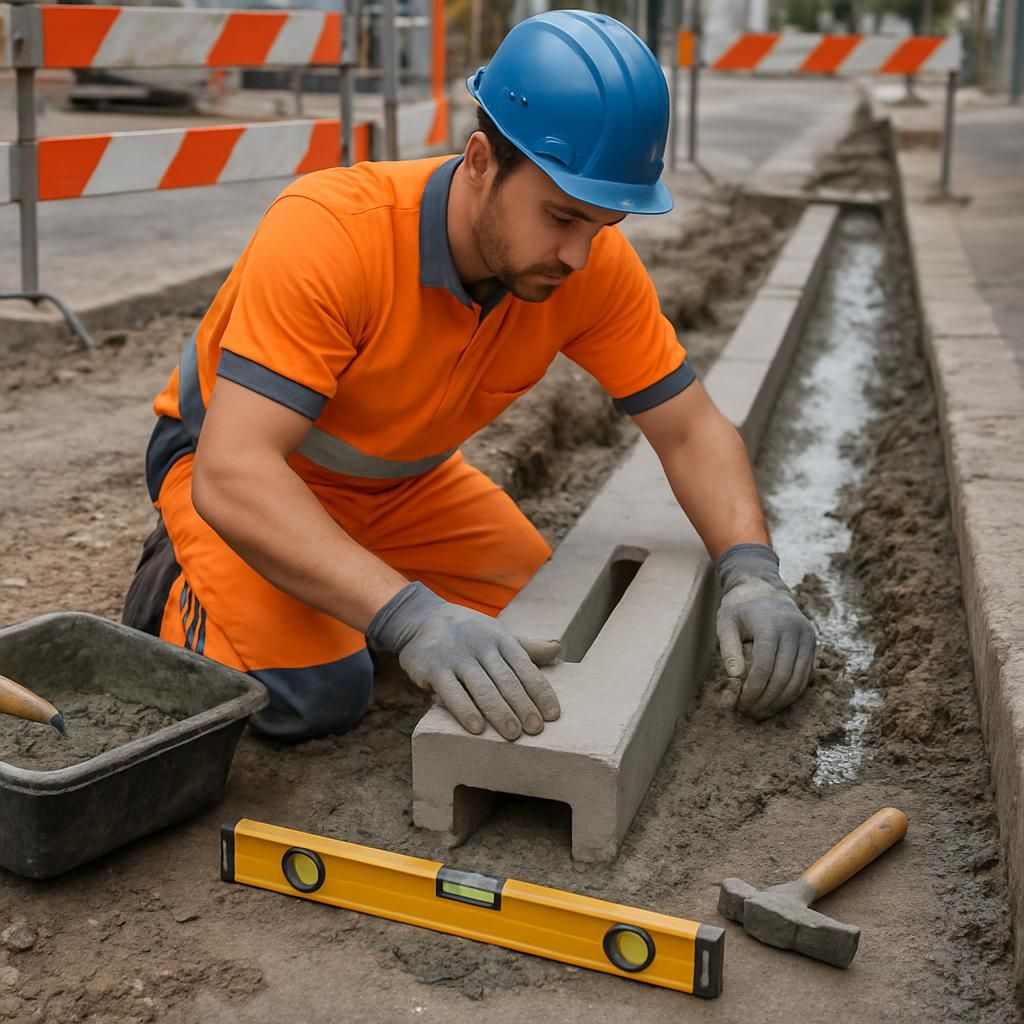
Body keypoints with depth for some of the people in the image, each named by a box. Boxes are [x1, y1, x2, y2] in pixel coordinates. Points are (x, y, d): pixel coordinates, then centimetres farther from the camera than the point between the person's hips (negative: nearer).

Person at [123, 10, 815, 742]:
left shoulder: (597, 264, -21)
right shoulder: (327, 231, -37)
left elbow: (691, 430, -14)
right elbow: (231, 474, -45)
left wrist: (751, 573, -33)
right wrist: (410, 615, -57)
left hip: (403, 482, 6)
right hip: (243, 468, -5)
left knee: (547, 631, -1)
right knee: (314, 694, -26)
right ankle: (177, 588, 5)